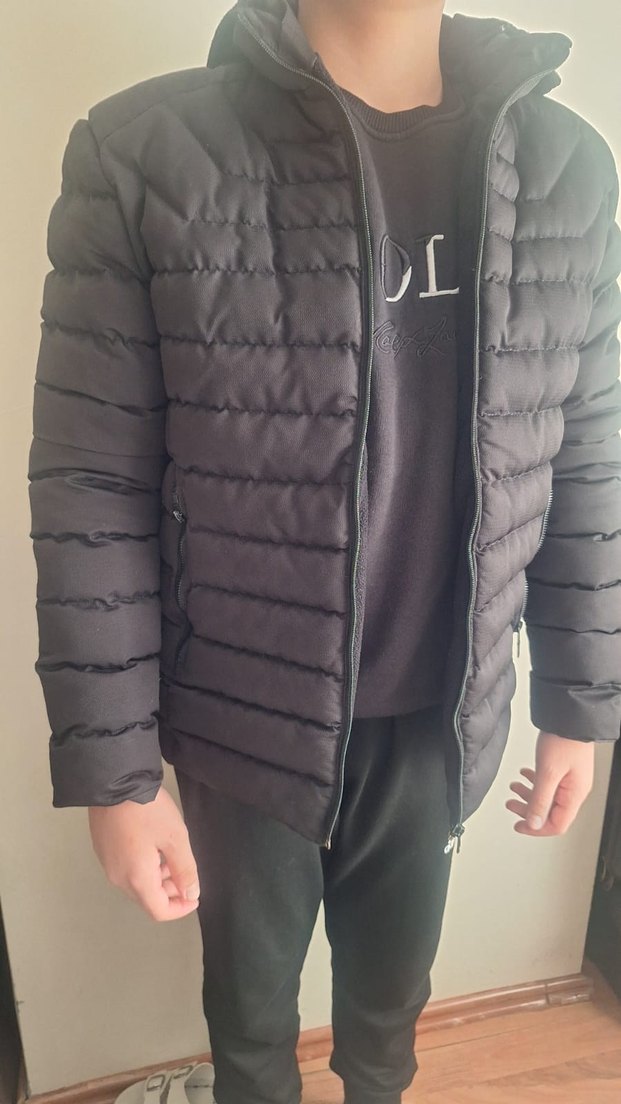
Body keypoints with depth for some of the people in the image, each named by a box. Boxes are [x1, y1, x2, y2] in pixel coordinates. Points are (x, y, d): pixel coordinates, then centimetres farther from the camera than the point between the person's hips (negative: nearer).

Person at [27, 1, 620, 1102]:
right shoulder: (141, 152, -15)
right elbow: (91, 493, -13)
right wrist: (115, 768, -10)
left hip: (444, 721, 3)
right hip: (246, 720, -2)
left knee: (392, 989, 29)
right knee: (250, 1005, 25)